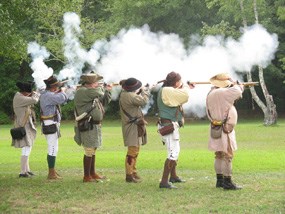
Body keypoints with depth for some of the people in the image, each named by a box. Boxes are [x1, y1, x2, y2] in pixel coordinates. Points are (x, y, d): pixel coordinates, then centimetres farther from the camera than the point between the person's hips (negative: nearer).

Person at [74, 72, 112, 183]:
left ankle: (92, 173, 28)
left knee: (93, 150, 17)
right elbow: (98, 93, -27)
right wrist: (101, 87, -5)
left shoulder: (91, 92, 15)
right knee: (89, 151, -6)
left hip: (95, 125, 10)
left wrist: (107, 91, 12)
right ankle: (87, 176, 0)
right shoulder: (82, 92, -16)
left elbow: (104, 102, 25)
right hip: (88, 126, -10)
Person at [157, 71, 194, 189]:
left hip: (171, 125, 11)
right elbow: (185, 96, -28)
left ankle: (173, 176, 40)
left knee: (175, 151, 25)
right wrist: (185, 87, -7)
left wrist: (186, 88, 14)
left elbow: (179, 97, 26)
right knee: (173, 154, -14)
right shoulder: (167, 91, -21)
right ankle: (164, 181, -17)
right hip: (169, 126, -11)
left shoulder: (166, 90, 11)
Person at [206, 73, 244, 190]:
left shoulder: (211, 93, 10)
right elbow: (237, 92, -22)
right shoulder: (221, 93, -20)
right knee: (228, 155, -5)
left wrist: (239, 87, 16)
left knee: (219, 155, 15)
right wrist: (234, 84, -2)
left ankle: (219, 180, 21)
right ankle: (227, 182, -3)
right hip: (224, 129, -10)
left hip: (216, 130, 10)